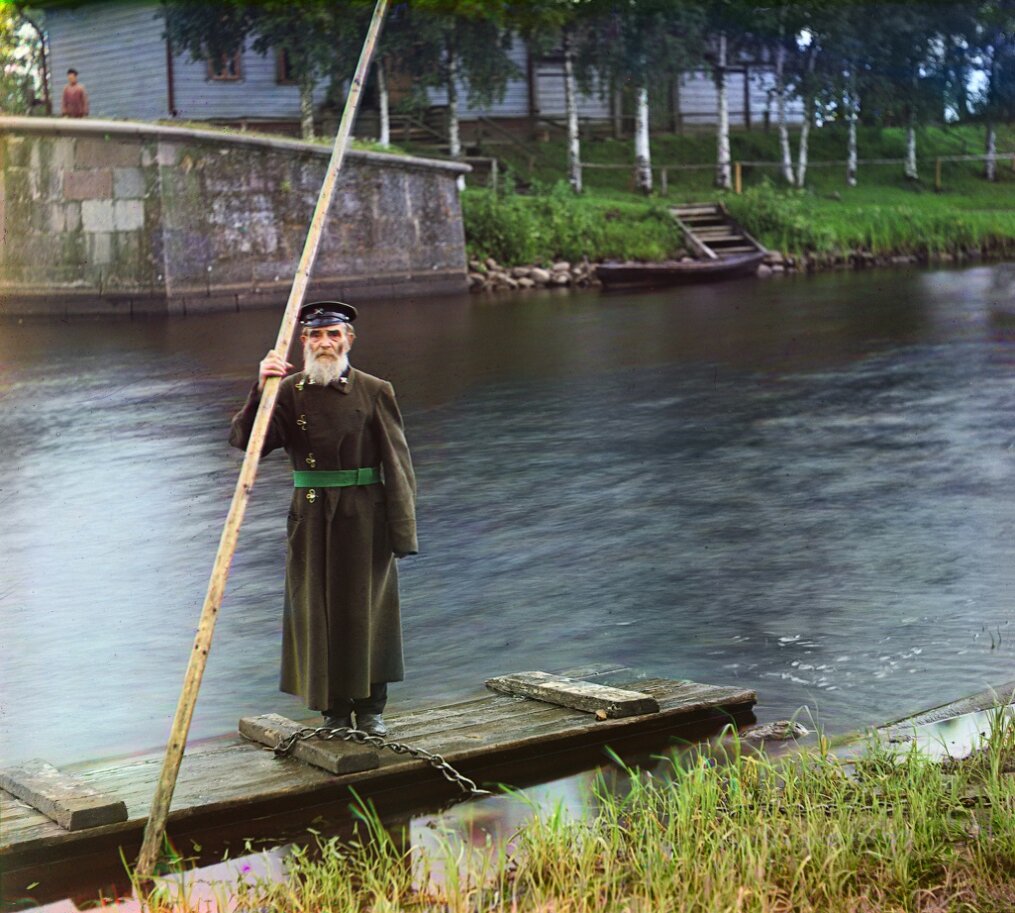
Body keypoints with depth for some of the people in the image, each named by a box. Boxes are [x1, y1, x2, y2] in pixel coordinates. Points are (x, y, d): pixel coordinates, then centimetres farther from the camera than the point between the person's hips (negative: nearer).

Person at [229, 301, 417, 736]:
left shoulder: (375, 391, -1)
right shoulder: (289, 392, 2)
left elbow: (397, 463, -1)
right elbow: (244, 439, -8)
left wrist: (401, 528, -7)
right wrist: (261, 389, -21)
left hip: (364, 518, -1)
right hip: (311, 517, 1)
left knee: (367, 608, 5)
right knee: (317, 610, 5)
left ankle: (370, 709, 18)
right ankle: (334, 709, 17)